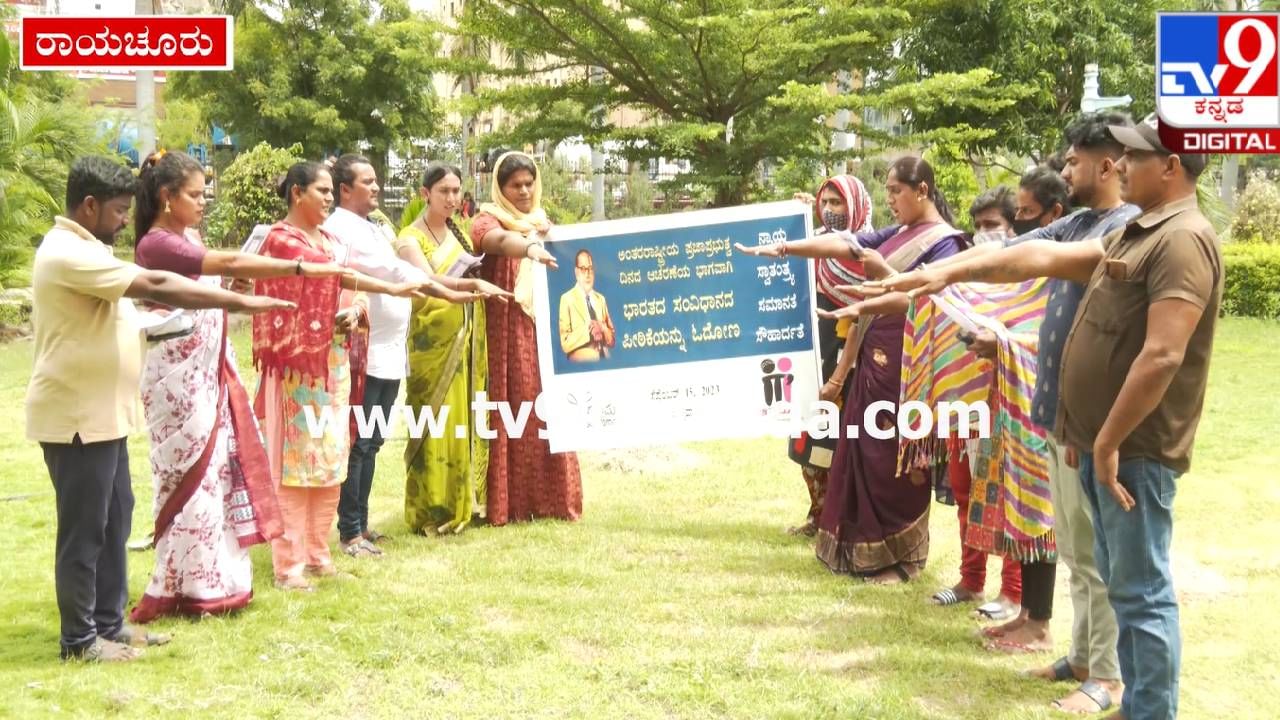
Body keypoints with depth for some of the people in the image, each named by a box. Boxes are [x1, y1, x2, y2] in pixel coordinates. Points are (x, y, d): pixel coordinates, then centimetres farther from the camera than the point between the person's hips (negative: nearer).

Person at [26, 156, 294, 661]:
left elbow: (140, 291, 19)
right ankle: (80, 637, 9)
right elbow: (155, 288, -25)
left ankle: (109, 621, 24)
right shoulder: (71, 254, -21)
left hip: (101, 413, 10)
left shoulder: (81, 250, 14)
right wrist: (241, 302, -23)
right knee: (84, 529, -1)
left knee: (114, 519, 15)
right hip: (77, 417, -10)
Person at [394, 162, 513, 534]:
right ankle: (432, 512, 1)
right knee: (436, 426, -5)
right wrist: (473, 283, -31)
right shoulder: (411, 238, -5)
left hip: (468, 339, 6)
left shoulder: (459, 232, 15)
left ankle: (464, 503, 17)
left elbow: (479, 272, 12)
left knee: (467, 422, 8)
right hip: (433, 340, -6)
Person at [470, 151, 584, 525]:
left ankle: (551, 498, 7)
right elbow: (500, 240, -26)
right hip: (507, 332, -5)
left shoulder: (544, 223, 19)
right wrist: (531, 248, -44)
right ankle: (511, 503, -5)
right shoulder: (487, 219, -1)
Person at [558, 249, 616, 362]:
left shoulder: (601, 299, 17)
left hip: (605, 360, 4)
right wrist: (587, 331, -17)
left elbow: (611, 340, 16)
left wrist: (602, 329, -2)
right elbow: (565, 343, -6)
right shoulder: (567, 299, 0)